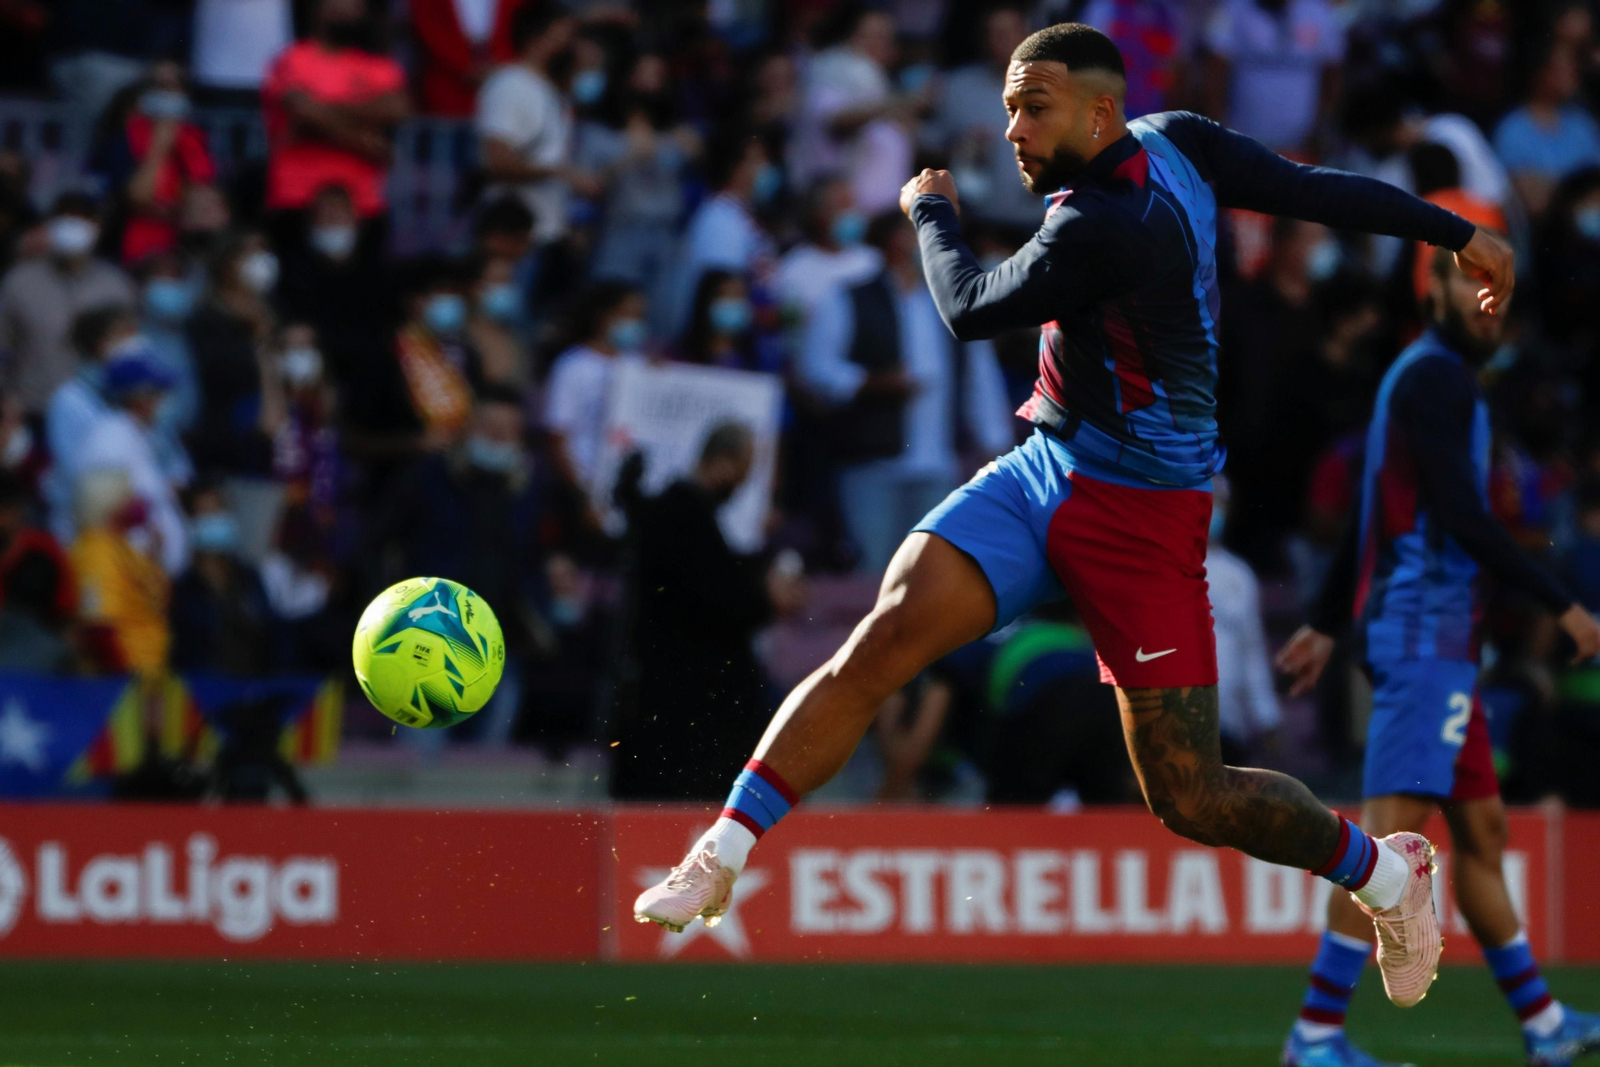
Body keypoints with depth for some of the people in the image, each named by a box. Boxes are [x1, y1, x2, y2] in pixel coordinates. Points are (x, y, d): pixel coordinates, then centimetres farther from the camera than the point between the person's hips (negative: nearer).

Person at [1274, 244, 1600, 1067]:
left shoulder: (1421, 377, 20)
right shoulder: (1436, 378, -11)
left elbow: (1371, 516, 25)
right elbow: (1460, 516, -19)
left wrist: (1326, 624, 28)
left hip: (1437, 640, 11)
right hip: (1426, 627, -11)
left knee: (1482, 829, 12)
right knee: (1392, 824, -15)